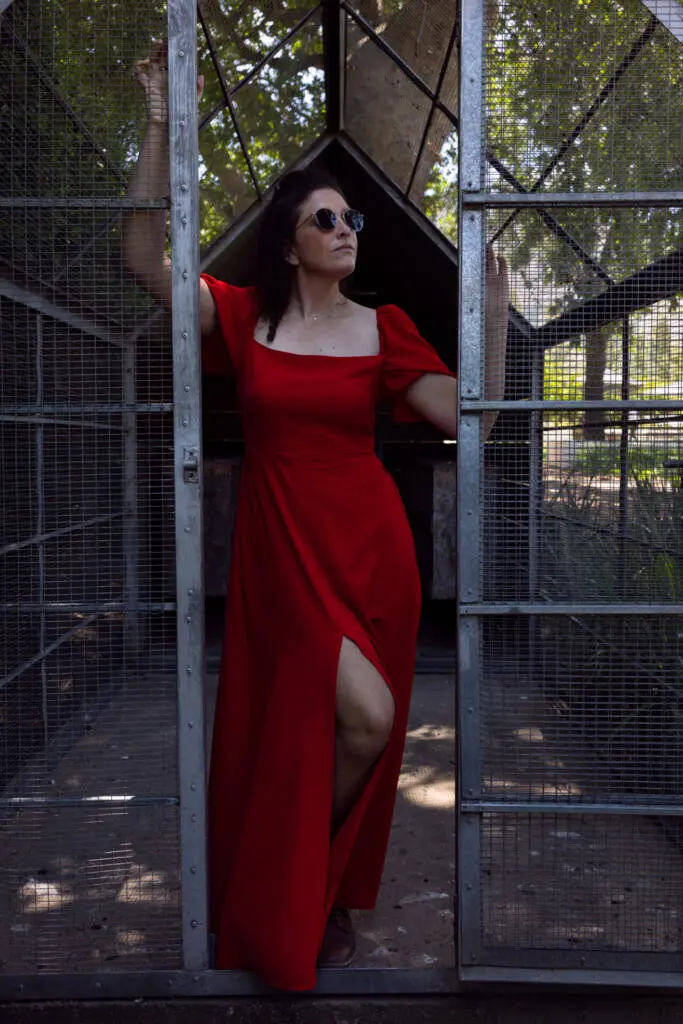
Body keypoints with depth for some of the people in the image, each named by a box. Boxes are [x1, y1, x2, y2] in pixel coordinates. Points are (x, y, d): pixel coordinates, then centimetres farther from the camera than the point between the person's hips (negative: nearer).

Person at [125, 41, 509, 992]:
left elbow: (467, 415, -5)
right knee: (363, 716, -15)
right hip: (285, 550, -3)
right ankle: (293, 888, 15)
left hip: (373, 547, 3)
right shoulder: (244, 317, 1)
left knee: (363, 732, 10)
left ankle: (320, 882, 37)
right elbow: (143, 255, -9)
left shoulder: (384, 327, 4)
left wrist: (495, 312, -12)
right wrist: (162, 122, -14)